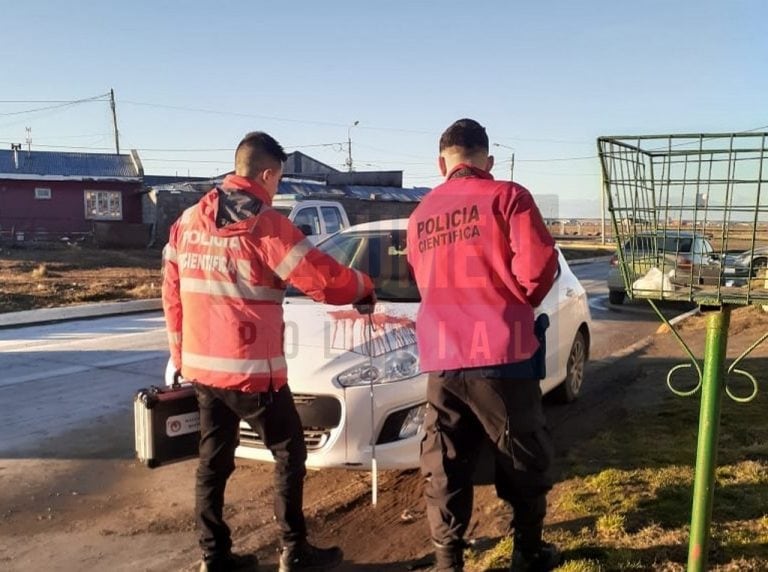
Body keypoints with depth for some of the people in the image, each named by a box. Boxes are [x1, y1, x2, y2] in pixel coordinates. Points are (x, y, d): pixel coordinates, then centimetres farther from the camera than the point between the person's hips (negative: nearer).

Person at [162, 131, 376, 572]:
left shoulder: (189, 221, 8)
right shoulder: (264, 224, -14)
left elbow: (173, 291, 12)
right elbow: (323, 279, -15)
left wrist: (180, 352, 20)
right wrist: (364, 287, 4)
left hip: (201, 364, 7)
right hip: (250, 369, -7)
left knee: (214, 457, 15)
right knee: (289, 451, 8)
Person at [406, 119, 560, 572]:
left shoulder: (421, 215, 13)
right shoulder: (506, 197, -3)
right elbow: (538, 266, -12)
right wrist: (521, 303, 6)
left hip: (440, 358, 4)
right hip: (499, 352, -4)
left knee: (444, 470, 10)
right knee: (525, 462, 14)